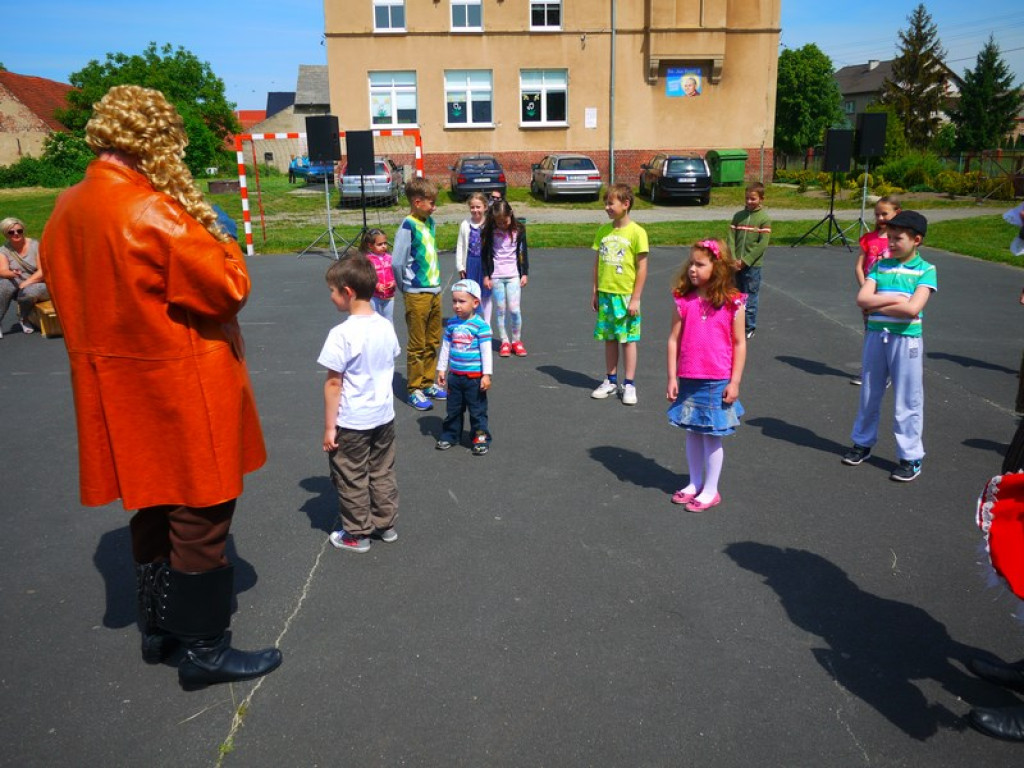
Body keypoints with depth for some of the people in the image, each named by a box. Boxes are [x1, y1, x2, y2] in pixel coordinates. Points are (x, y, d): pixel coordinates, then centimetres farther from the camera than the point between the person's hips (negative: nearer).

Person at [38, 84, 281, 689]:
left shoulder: (66, 213, 5)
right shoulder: (153, 213, -21)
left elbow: (74, 295, 13)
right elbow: (229, 288, -19)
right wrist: (219, 241, -3)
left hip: (120, 390, 9)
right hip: (180, 390, -8)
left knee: (154, 507, 21)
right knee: (200, 516, 4)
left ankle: (158, 627, 37)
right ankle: (204, 649, 17)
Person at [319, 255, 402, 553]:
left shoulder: (342, 334, -22)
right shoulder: (386, 326, -3)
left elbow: (333, 384, -18)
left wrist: (329, 427, -11)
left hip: (351, 423, -6)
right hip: (384, 416, 6)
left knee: (351, 479, 11)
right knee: (382, 473, 20)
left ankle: (357, 534, 24)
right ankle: (385, 524, 33)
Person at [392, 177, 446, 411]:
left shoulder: (430, 222, 9)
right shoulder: (408, 226, -15)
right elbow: (397, 262, -19)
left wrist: (436, 282, 12)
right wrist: (407, 288, -6)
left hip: (435, 291, 8)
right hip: (417, 295, -8)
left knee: (433, 342, 15)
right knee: (417, 345, 1)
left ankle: (428, 383, 28)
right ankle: (414, 390, 11)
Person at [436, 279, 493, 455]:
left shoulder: (481, 325, -13)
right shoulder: (451, 324, 2)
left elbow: (486, 351, -11)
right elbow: (445, 348, 11)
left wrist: (486, 375, -12)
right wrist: (441, 370, 12)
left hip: (474, 376, -5)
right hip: (454, 375, 5)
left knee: (477, 409, 6)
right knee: (453, 408, 16)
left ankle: (481, 438, 17)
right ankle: (449, 435, 30)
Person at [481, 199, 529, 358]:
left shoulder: (519, 229, 0)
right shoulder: (489, 231, -2)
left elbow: (524, 252, 7)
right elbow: (484, 254, 5)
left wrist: (525, 273, 5)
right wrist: (486, 276, 2)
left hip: (513, 275, 0)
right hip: (495, 276, 0)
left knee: (514, 309, -6)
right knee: (500, 310, 2)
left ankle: (516, 341, 9)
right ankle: (504, 342, 12)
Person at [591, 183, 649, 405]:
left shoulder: (637, 232, -9)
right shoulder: (603, 231, 7)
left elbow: (642, 268, -8)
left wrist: (635, 299, -11)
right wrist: (595, 292, 10)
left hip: (626, 295, -5)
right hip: (605, 294, 5)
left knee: (628, 339, 2)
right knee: (609, 338, 12)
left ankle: (629, 385, 11)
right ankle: (611, 381, 24)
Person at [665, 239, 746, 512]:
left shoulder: (732, 304, -7)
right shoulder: (684, 301, -1)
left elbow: (739, 344, -3)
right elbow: (674, 339, 2)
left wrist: (735, 382, -6)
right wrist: (672, 378, 0)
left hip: (717, 383, -3)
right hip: (688, 380, 3)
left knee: (712, 435, 5)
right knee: (693, 433, 14)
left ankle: (710, 490, 19)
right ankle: (695, 483, 31)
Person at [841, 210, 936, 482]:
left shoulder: (925, 271, -5)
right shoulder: (880, 266, 7)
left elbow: (912, 309, -18)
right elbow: (862, 299, -5)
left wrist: (877, 304, -11)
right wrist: (895, 299, -14)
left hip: (906, 340, -4)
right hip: (875, 336, 4)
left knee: (907, 401, 2)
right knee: (869, 395, 16)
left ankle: (911, 457, 13)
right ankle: (863, 442, 33)